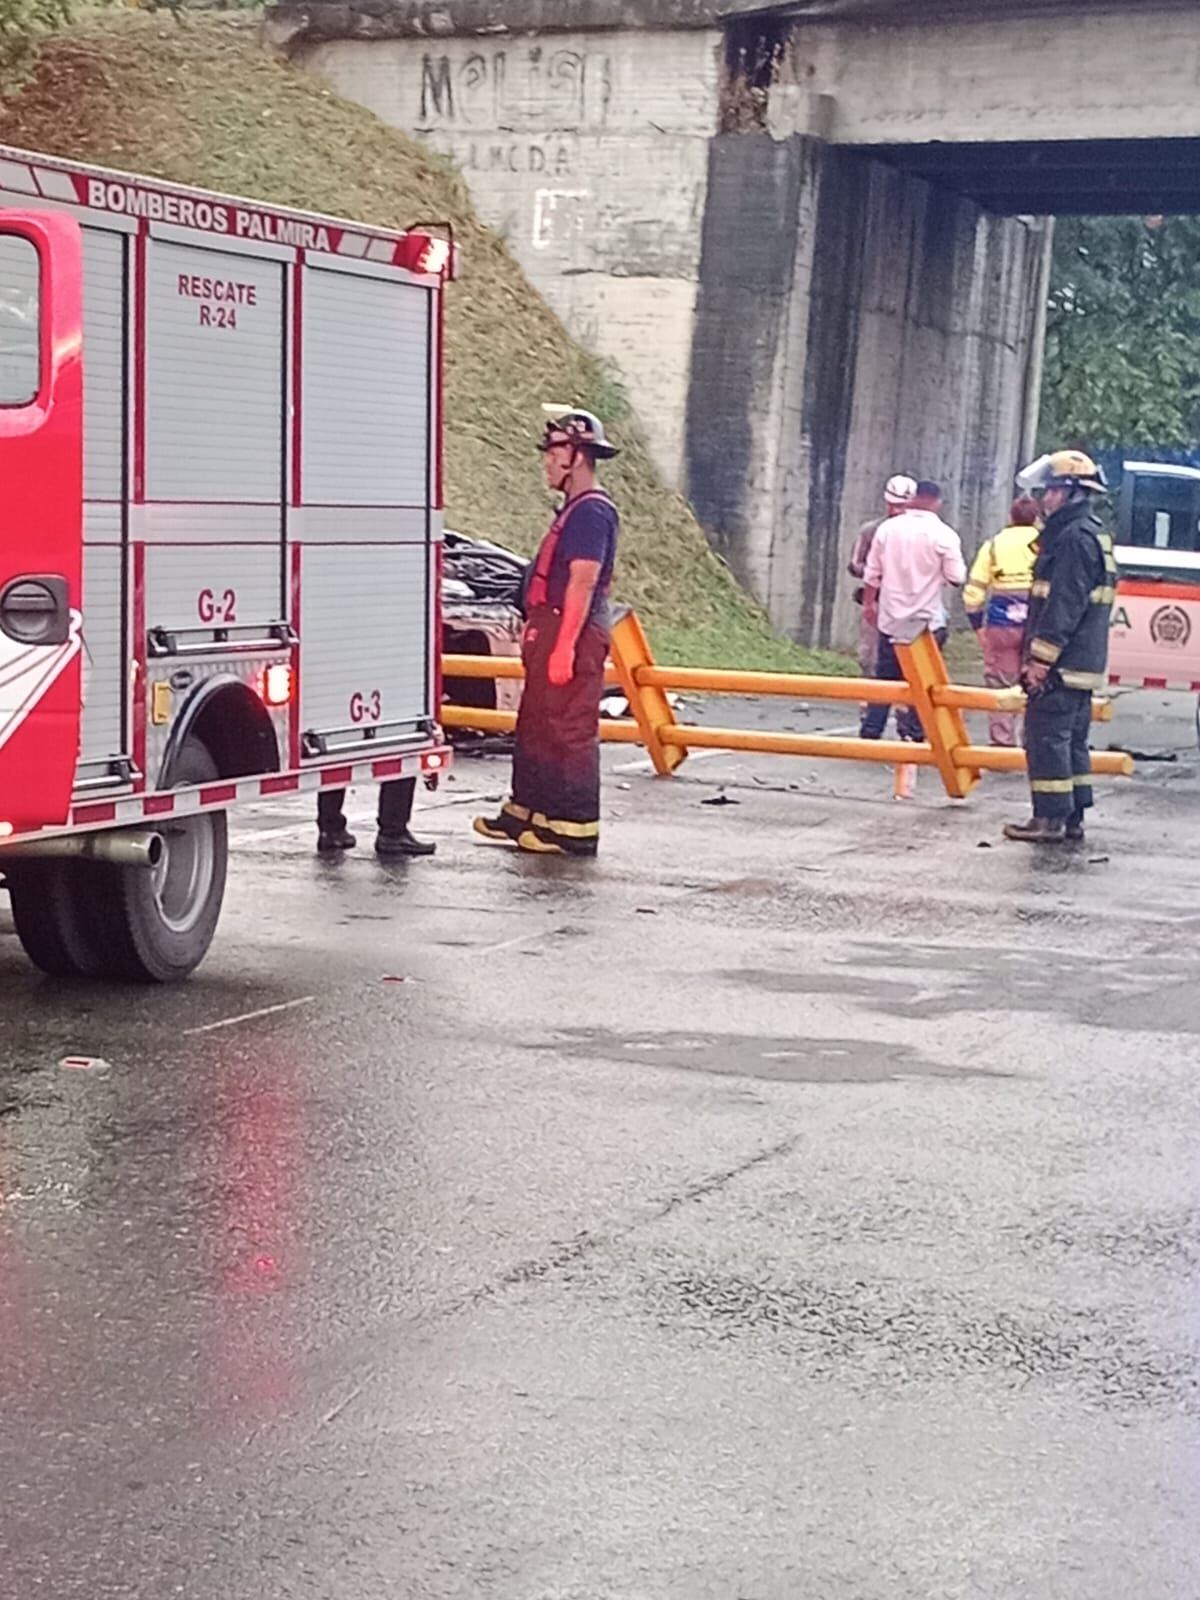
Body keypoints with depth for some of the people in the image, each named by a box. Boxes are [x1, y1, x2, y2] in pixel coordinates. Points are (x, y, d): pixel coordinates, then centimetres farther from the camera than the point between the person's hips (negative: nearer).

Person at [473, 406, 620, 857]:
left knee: (570, 731, -7)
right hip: (553, 631, 11)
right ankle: (524, 813, 27)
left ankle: (575, 829, -3)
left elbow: (583, 582, -22)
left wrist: (564, 646, -26)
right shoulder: (575, 509, 18)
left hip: (573, 633, -11)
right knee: (535, 726, 17)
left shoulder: (592, 511, -15)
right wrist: (538, 633, 23)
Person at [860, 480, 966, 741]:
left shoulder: (888, 528, -1)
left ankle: (871, 732, 12)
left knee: (885, 677, 12)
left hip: (892, 619, 3)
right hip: (927, 621, -3)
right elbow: (956, 578, -10)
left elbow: (872, 573, 4)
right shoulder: (944, 535, -11)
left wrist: (869, 602, 17)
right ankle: (914, 733, 3)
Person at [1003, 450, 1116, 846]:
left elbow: (1065, 605, -22)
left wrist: (1040, 659, -22)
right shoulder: (1091, 535, 19)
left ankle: (1051, 819, -6)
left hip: (1062, 665, -11)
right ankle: (1072, 817, 18)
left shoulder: (1075, 538, -15)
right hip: (1082, 664, 11)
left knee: (1047, 737, -8)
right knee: (1072, 739, 13)